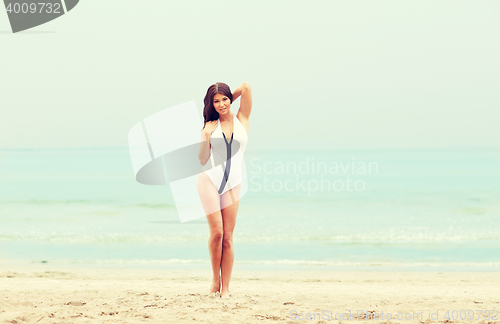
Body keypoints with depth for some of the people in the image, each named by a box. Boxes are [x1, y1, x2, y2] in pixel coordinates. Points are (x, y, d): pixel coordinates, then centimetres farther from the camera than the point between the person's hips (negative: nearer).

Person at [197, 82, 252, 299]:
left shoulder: (242, 119, 10)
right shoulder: (210, 126, 10)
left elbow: (245, 87, 2)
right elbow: (203, 160, 3)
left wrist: (229, 99, 16)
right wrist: (206, 136, -10)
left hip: (232, 184, 1)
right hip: (209, 179, 0)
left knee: (227, 238, -2)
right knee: (216, 232, -10)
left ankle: (225, 287, 1)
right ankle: (215, 280, 7)